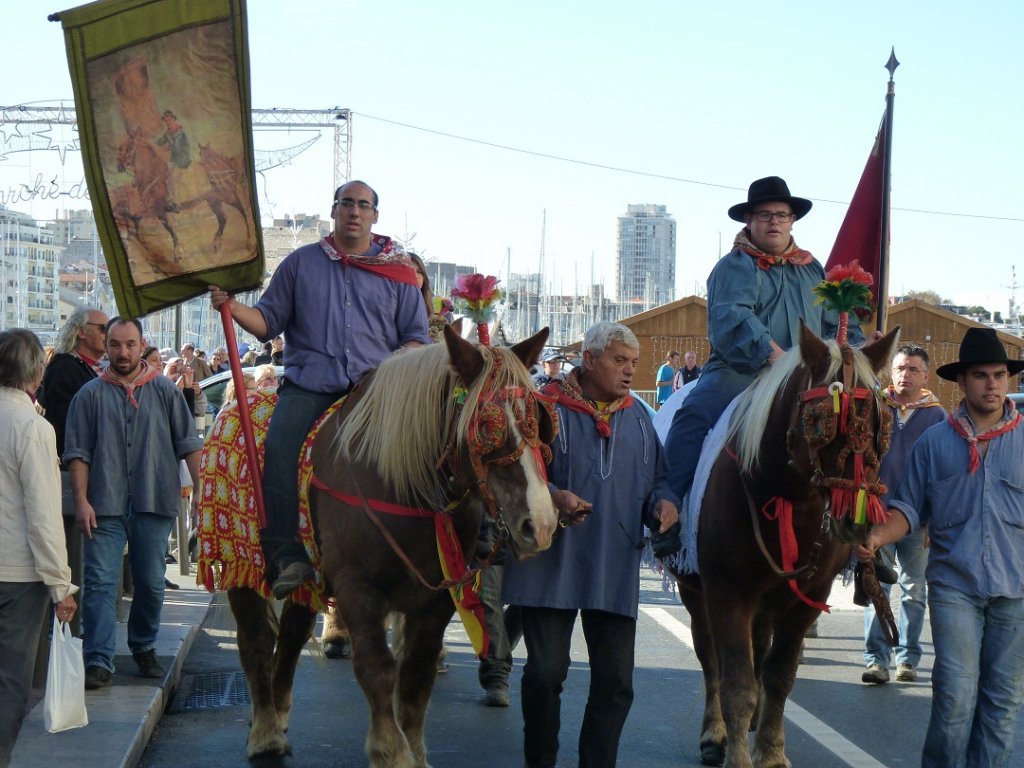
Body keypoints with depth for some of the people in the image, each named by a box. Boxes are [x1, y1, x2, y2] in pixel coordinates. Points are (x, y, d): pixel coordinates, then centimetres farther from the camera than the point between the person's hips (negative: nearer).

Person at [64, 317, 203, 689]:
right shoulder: (90, 394, 3)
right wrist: (82, 501, -7)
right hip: (105, 505, -1)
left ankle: (144, 648, 28)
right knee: (100, 583, -6)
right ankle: (99, 662, -6)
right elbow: (78, 452, 1)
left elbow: (189, 444, 6)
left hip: (154, 504, 1)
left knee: (150, 583, 10)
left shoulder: (165, 390, 5)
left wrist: (202, 488, -2)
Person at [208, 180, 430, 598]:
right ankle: (286, 556, -28)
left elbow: (416, 337, 15)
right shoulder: (301, 262, 15)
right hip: (309, 381, 0)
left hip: (375, 383, 0)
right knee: (279, 446, -27)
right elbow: (269, 321, 15)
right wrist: (232, 307, -4)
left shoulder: (398, 272, 15)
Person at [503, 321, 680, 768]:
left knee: (615, 680, 3)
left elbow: (656, 479, 20)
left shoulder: (638, 417, 14)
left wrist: (663, 503, -3)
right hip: (552, 563, -4)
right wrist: (553, 496, -25)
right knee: (546, 672, 0)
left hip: (615, 568, 4)